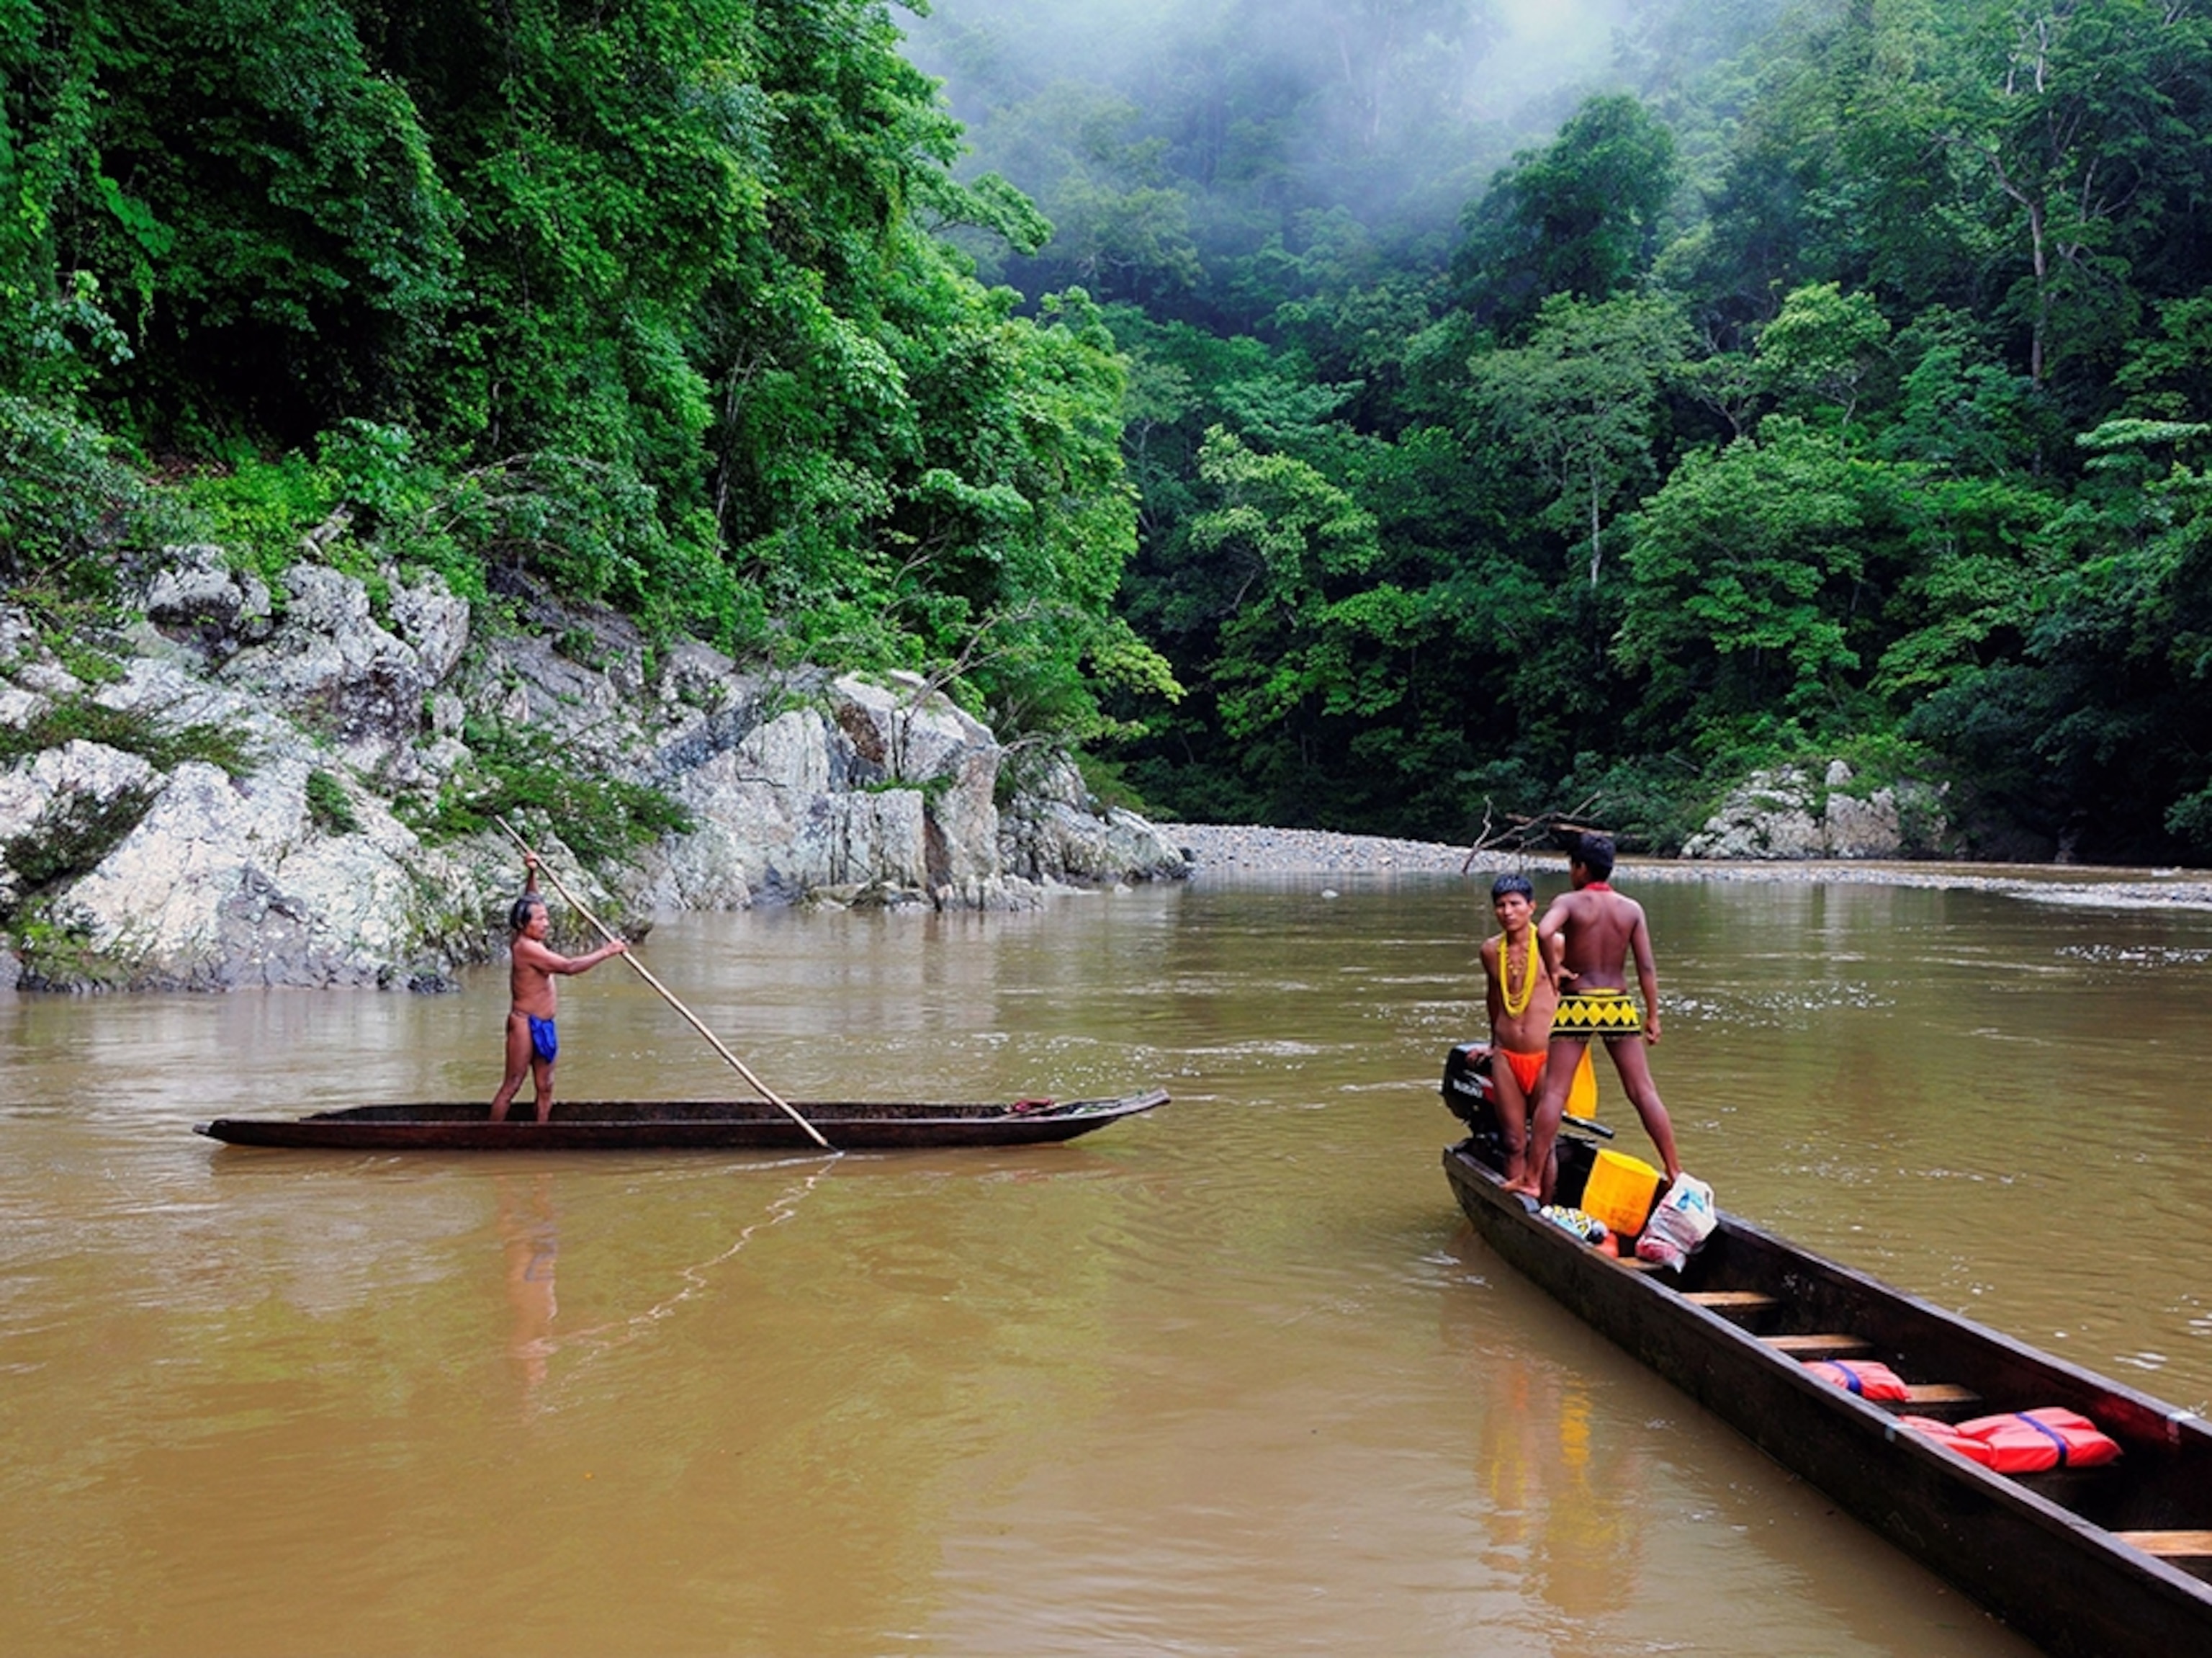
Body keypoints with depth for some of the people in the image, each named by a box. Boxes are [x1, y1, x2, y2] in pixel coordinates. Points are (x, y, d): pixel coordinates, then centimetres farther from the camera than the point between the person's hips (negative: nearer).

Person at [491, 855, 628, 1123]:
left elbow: (531, 901, 23)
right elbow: (568, 966, -27)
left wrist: (532, 874, 9)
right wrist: (605, 952, -21)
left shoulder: (529, 942, 8)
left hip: (543, 1025, 9)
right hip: (526, 1023, -9)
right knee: (512, 1085, -3)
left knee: (545, 1087, 9)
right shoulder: (527, 948, -19)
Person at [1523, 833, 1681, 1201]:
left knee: (1554, 1091, 0)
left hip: (1576, 1004, -3)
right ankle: (1676, 1173, 10)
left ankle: (1534, 1178, -3)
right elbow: (1646, 967, 1)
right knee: (1643, 1091, 8)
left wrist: (1554, 968, -11)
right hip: (1618, 1005, 3)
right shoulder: (1631, 908, 4)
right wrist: (1653, 1015, 6)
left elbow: (1544, 932, -27)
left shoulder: (1569, 902, -5)